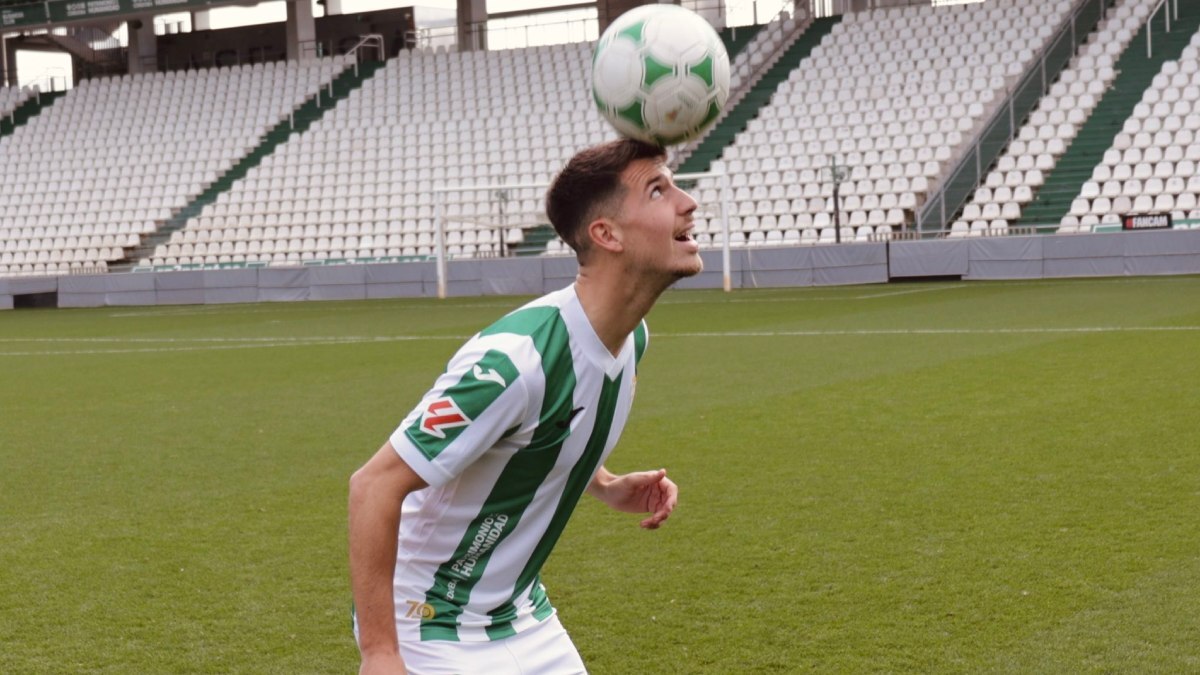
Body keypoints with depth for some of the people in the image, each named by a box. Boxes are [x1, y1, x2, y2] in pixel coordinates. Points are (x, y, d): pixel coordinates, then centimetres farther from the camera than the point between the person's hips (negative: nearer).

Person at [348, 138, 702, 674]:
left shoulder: (631, 336, -1)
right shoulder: (517, 358, -29)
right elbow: (375, 485, -27)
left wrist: (607, 487, 1)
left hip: (524, 618, 8)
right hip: (433, 630, -8)